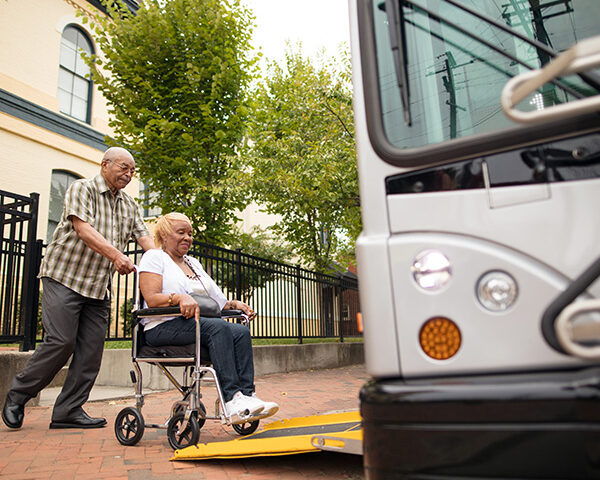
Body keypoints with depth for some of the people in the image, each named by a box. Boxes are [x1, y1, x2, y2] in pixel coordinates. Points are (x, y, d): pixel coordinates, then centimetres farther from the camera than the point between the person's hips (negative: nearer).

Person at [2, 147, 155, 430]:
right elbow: (83, 228, -18)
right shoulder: (82, 189, -3)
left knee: (91, 349, 0)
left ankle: (68, 411, 8)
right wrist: (115, 255, -31)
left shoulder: (129, 205, 16)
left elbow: (144, 237, 7)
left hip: (99, 288, 6)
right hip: (64, 278, -6)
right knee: (61, 341, -10)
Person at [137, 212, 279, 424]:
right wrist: (179, 297, -29)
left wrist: (234, 304, 3)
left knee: (241, 331, -21)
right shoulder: (154, 257, 4)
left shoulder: (193, 263, 26)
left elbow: (214, 300, 22)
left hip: (193, 325, 7)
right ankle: (231, 399, -37)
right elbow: (151, 298, -11)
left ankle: (246, 394, -30)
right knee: (219, 327, -33)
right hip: (163, 327, -7)